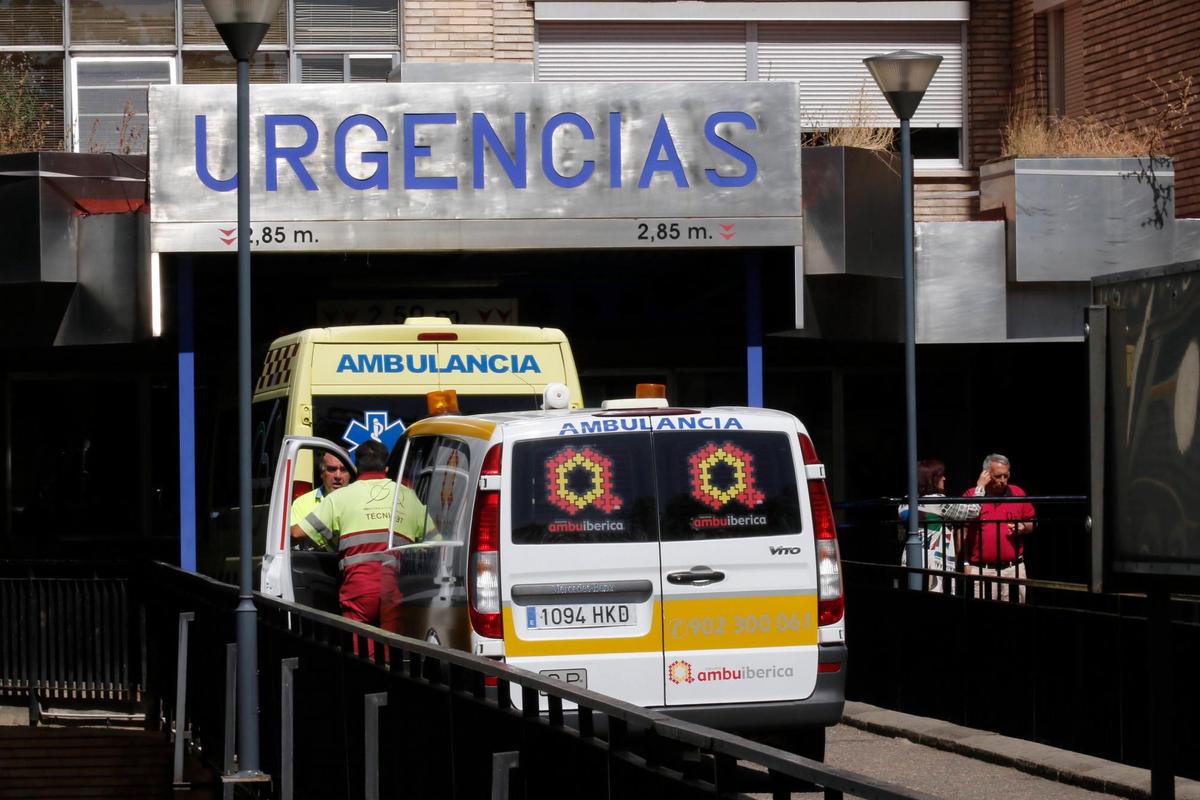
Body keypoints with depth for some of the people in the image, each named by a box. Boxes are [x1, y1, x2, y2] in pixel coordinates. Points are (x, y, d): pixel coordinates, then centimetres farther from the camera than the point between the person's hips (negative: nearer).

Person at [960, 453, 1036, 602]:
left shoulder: (1018, 494, 8)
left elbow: (1032, 523, 19)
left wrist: (1024, 528, -4)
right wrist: (965, 564, -4)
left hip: (1013, 569, 2)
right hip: (980, 570, -2)